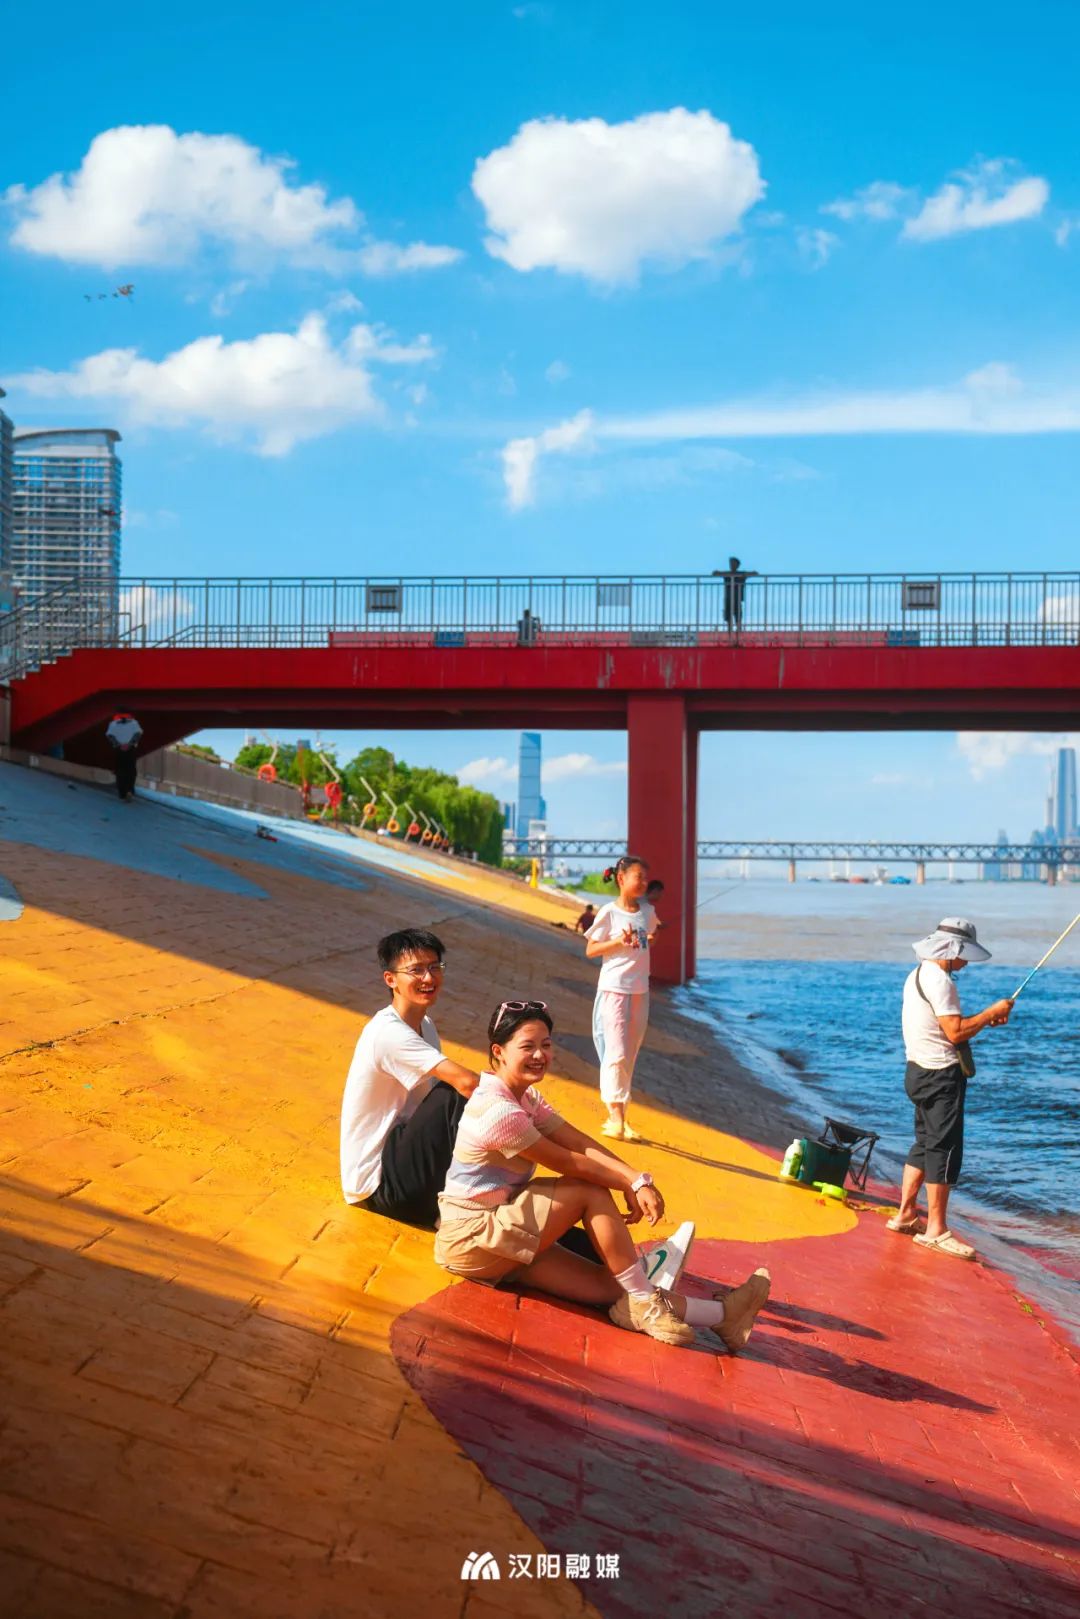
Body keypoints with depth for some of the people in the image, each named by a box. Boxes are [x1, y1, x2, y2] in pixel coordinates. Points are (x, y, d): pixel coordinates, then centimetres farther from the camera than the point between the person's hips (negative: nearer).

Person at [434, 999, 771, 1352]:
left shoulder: (526, 1098, 9)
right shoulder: (499, 1110, -22)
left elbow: (581, 1143, -3)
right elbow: (568, 1163, -16)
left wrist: (637, 1179, -18)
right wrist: (630, 1186, -5)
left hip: (499, 1231, 8)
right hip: (469, 1238, -8)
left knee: (608, 1284, -7)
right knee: (590, 1191, -16)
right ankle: (641, 1303, -8)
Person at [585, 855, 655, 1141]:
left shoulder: (647, 911, 7)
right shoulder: (609, 912, -8)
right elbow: (591, 950, -5)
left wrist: (650, 941, -1)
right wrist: (619, 941, -19)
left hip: (640, 990, 6)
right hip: (614, 989, -6)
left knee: (630, 1055, 9)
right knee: (616, 1054, -10)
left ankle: (618, 1118, 15)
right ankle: (616, 1116, -9)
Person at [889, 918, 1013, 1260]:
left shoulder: (918, 974, 14)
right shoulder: (938, 980, -18)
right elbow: (955, 1032, -22)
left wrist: (983, 1020, 11)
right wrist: (990, 1013, -11)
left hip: (921, 1072, 10)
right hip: (941, 1075, -10)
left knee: (925, 1143, 18)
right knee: (945, 1148, -6)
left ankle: (905, 1214, 23)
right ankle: (935, 1230, -2)